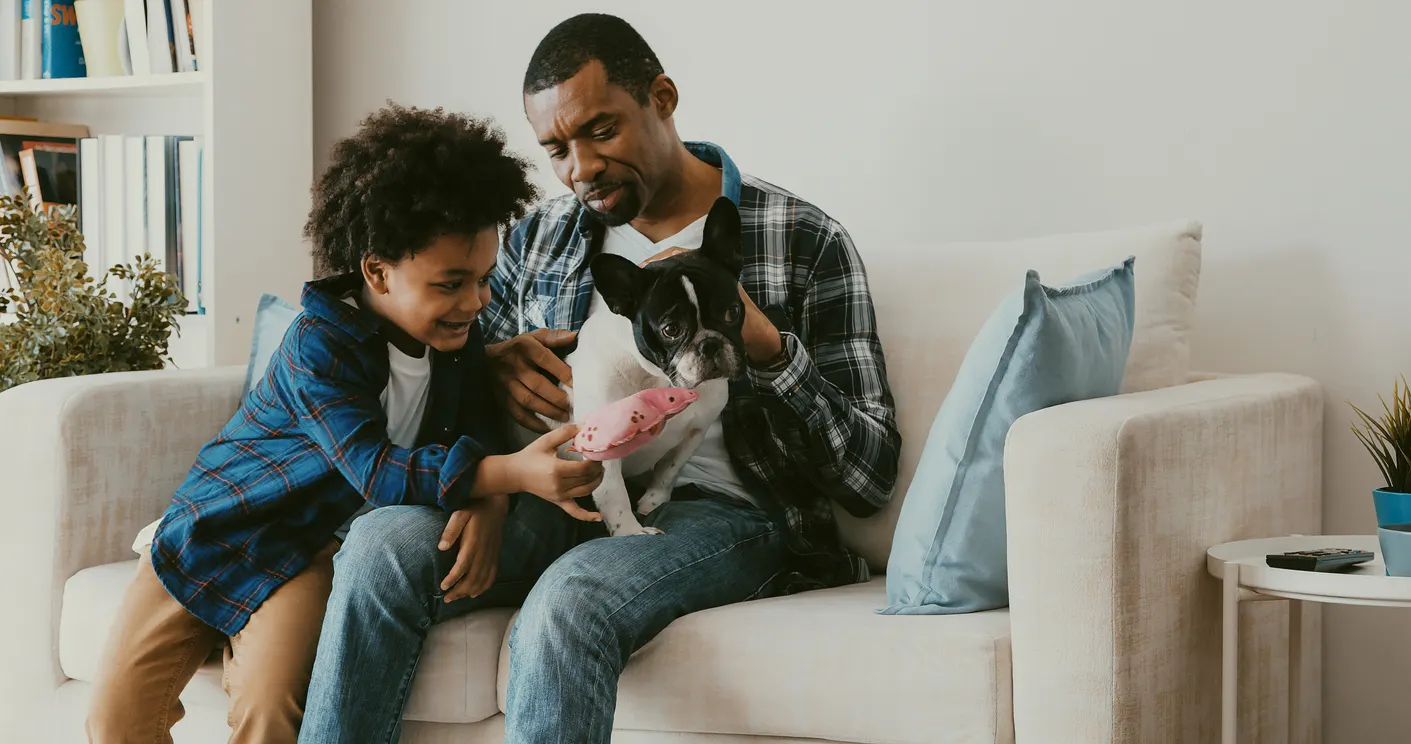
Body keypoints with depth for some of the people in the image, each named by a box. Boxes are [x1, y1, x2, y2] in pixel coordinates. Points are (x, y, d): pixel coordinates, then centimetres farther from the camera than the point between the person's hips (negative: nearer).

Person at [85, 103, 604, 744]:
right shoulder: (318, 345, -23)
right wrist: (511, 473, -44)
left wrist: (490, 499, -27)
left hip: (312, 546, 3)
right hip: (223, 524, -2)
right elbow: (376, 470, -31)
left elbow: (482, 427, 0)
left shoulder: (459, 332, -5)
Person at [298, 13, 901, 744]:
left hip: (710, 509, -4)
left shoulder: (803, 241, 1)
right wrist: (495, 364, -2)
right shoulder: (540, 237, 16)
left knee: (569, 595, -37)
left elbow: (870, 476, -3)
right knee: (383, 540, -25)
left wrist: (767, 346, -18)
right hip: (562, 498, 5)